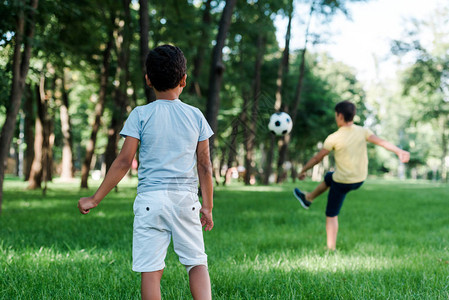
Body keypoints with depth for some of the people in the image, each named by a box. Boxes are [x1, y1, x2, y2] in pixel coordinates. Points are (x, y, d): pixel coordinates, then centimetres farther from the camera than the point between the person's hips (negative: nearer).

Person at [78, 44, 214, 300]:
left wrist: (95, 199, 2)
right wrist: (208, 206, 15)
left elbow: (124, 162, -4)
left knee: (151, 270, 1)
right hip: (186, 199, 2)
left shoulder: (141, 115, -1)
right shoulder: (195, 115, 6)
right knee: (197, 262, 10)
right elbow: (205, 165, 6)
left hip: (150, 199, -2)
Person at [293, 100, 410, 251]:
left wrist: (303, 170, 6)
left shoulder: (334, 138, -17)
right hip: (360, 180, 6)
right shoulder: (363, 131, -7)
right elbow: (381, 141, -20)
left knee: (331, 215, 10)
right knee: (328, 177, 33)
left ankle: (331, 248, 12)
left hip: (342, 182, -6)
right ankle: (308, 198, 50)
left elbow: (317, 157, -8)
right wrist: (399, 151, -27)